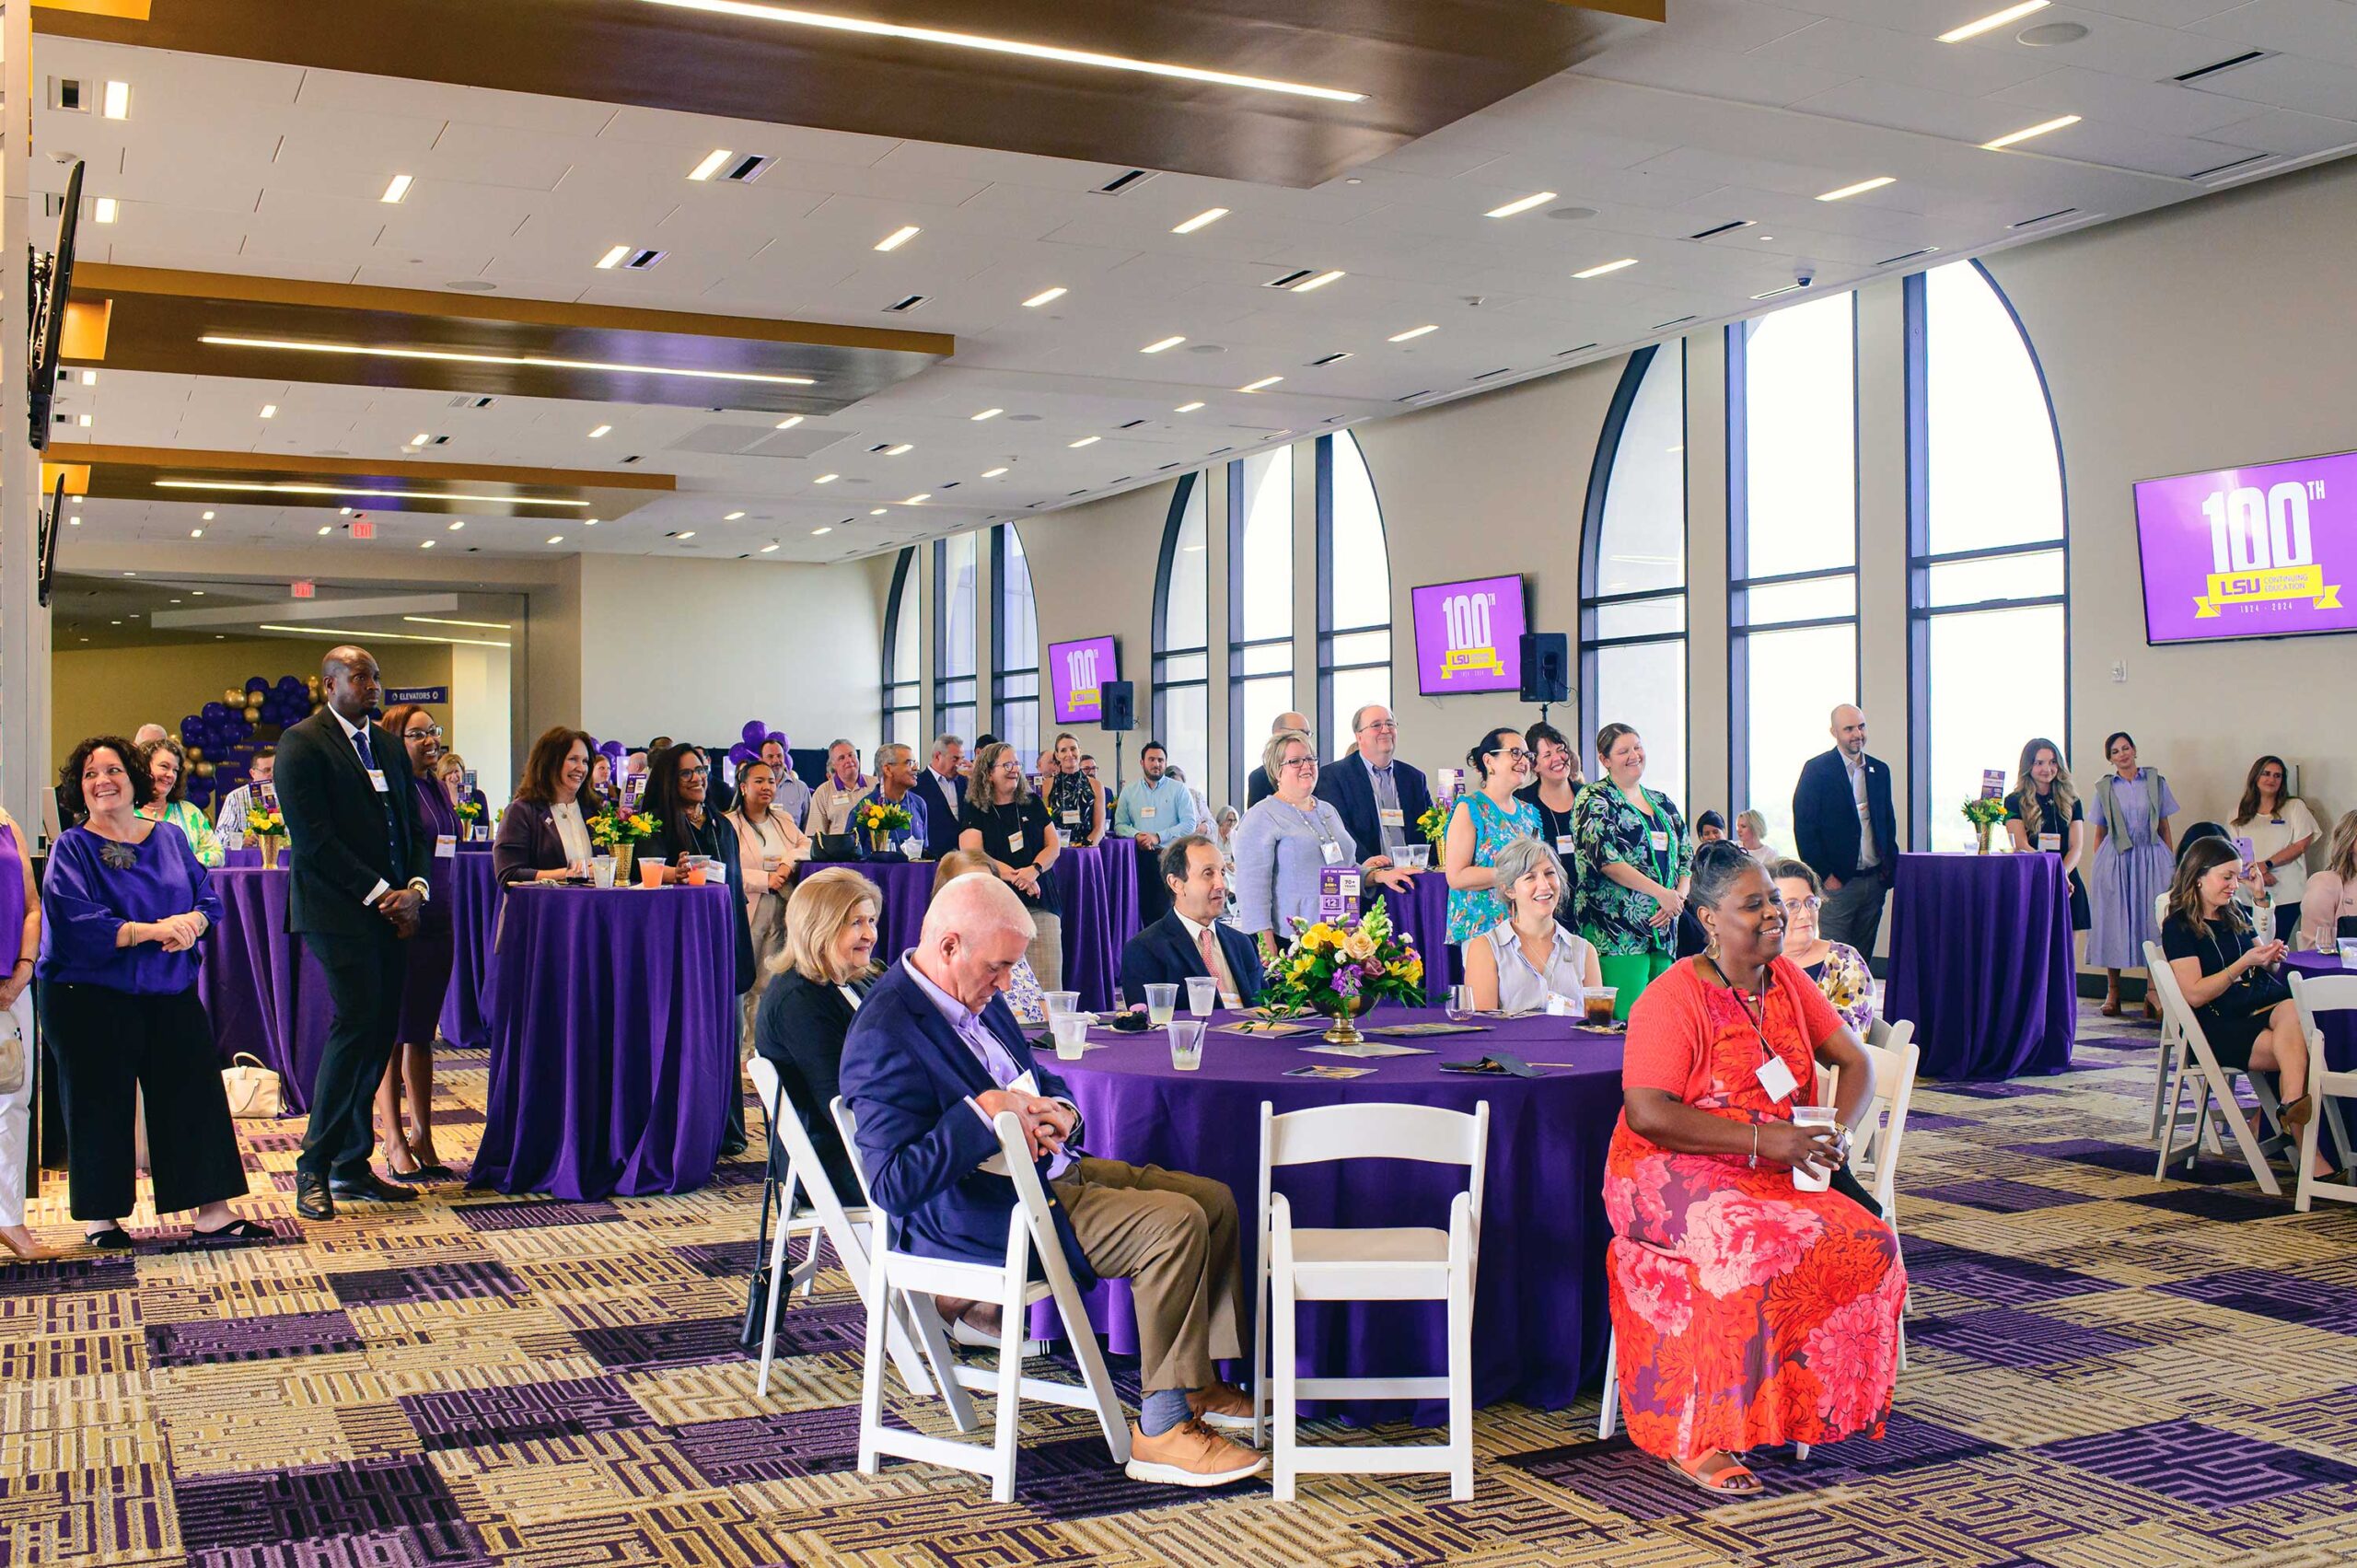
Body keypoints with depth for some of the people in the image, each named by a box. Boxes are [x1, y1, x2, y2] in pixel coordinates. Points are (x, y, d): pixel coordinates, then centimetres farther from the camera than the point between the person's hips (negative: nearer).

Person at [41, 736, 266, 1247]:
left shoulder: (170, 837, 11)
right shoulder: (71, 849, -3)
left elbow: (208, 897, 5)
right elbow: (76, 924, -16)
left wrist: (191, 923, -18)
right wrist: (152, 930, -22)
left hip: (170, 993, 4)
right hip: (91, 997, -4)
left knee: (196, 1094, 0)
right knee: (101, 1104, 3)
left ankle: (212, 1212, 5)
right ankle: (101, 1217, 16)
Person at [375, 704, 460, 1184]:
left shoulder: (438, 789, 14)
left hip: (437, 923, 7)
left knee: (422, 1034, 12)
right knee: (393, 1034, -1)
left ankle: (423, 1140, 17)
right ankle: (395, 1145, 5)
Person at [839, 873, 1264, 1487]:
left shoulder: (977, 999, 9)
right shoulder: (886, 1038, -22)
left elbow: (1041, 1081, 21)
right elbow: (893, 1185, -28)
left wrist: (1058, 1113, -3)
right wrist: (985, 1110, -29)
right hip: (977, 1216, -10)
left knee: (1214, 1200, 5)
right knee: (1175, 1224, -22)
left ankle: (1199, 1385, 15)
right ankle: (1161, 1431, -14)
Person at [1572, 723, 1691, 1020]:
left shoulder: (1663, 804, 19)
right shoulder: (1594, 800, -1)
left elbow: (1686, 859, 18)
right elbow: (1606, 859, -14)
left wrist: (1678, 898, -3)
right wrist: (1660, 892, -18)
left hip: (1663, 929, 7)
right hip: (1617, 931, -7)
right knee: (1627, 1021, -14)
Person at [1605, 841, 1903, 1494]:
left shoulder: (1786, 980, 9)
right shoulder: (1673, 999, -13)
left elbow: (1855, 1062, 15)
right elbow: (1647, 1114, -21)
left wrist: (1837, 1132, -7)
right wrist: (1762, 1139, -24)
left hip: (1777, 1174, 7)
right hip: (1674, 1175, -6)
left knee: (1868, 1242, -20)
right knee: (1753, 1252, -35)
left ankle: (1817, 1407, -6)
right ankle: (1695, 1441, -26)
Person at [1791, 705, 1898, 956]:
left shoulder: (1880, 771, 12)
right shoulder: (1816, 769, -6)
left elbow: (1889, 821, 20)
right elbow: (1804, 828, -9)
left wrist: (1889, 865, 8)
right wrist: (1825, 876, -12)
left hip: (1875, 880, 6)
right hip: (1837, 882, -6)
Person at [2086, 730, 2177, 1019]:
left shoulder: (2155, 782, 8)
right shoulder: (2103, 788, 9)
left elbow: (2165, 828, 10)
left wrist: (2172, 864, 4)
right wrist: (2095, 871, 6)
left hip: (2151, 858, 0)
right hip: (2114, 861, 0)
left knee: (2153, 922, -6)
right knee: (2113, 923, 0)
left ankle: (2153, 992, -4)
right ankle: (2112, 991, 6)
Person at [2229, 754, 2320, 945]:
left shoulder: (2295, 807, 7)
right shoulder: (2239, 813, 13)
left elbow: (2301, 845, -2)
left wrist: (2266, 865, -11)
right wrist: (2256, 872, -12)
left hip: (2286, 895, -2)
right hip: (2248, 896, 2)